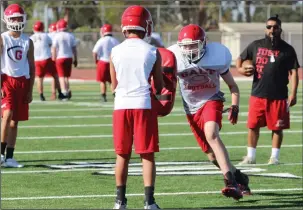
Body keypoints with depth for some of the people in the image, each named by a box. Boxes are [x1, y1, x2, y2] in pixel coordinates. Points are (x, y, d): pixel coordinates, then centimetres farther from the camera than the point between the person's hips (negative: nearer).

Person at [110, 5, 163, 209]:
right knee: (147, 155, 3)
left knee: (122, 155, 11)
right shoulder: (152, 52, -2)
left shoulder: (115, 52, 2)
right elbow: (159, 86, 5)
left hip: (122, 105, 2)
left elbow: (114, 86, 9)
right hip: (144, 105, -2)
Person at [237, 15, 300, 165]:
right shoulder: (256, 46, 6)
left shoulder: (287, 50, 0)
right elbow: (240, 58, 19)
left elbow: (293, 72, -2)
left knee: (277, 128, 4)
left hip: (279, 96, -2)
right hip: (258, 94, 2)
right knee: (253, 126, 4)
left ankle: (274, 157, 15)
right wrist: (240, 69, -4)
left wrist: (293, 94, -9)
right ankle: (250, 156, 14)